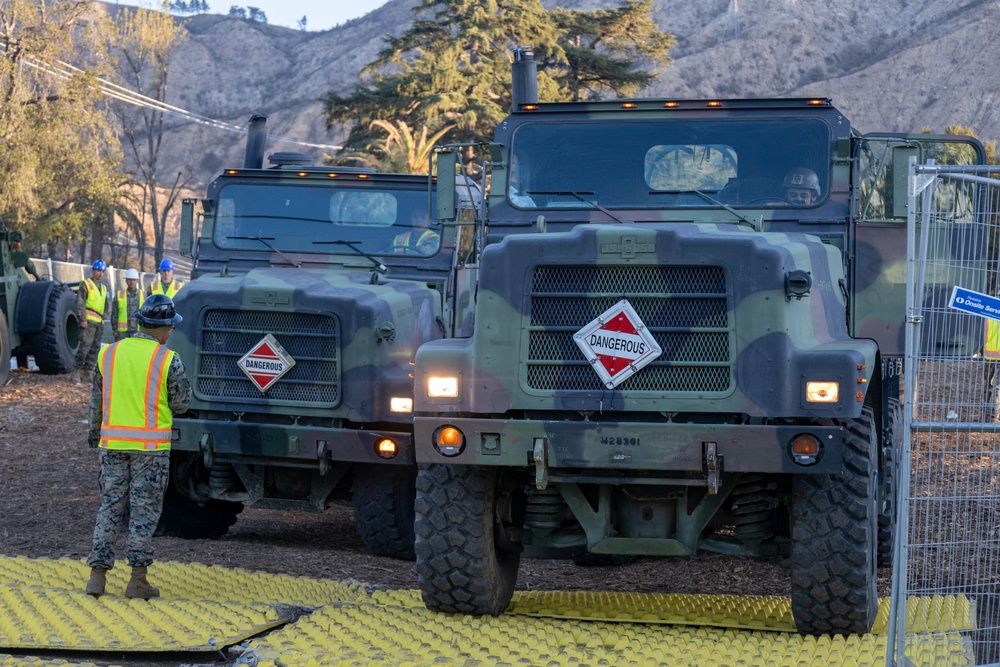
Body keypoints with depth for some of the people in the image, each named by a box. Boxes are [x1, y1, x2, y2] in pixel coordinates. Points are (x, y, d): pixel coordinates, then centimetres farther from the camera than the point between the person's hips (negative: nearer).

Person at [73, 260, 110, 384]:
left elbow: (106, 306, 29)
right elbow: (80, 303, -8)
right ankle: (76, 371, -11)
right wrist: (83, 319, -15)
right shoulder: (86, 284, 0)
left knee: (95, 348, 6)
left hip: (99, 322, 8)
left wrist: (103, 317, 14)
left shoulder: (103, 288, 22)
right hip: (88, 321, -7)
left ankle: (88, 371, 10)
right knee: (85, 346, -14)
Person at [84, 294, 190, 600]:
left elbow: (97, 402, 11)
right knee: (144, 510, 2)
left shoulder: (108, 354, 5)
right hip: (151, 445, -4)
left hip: (113, 442, 4)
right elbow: (181, 404, -4)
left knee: (111, 507, 11)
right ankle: (138, 579, 2)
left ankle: (98, 574, 7)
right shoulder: (168, 360, -8)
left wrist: (94, 435, 25)